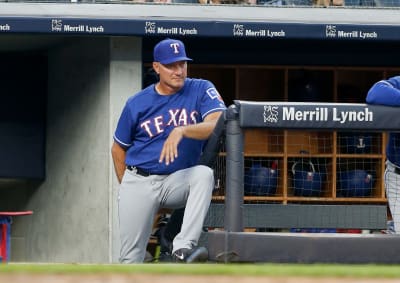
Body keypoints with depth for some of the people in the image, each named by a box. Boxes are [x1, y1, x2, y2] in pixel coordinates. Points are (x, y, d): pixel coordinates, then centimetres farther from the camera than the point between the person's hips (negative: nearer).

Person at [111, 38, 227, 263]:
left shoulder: (201, 90, -4)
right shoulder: (137, 104, 0)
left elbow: (218, 124, -23)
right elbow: (119, 148, 13)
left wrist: (181, 131, -37)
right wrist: (126, 188, 10)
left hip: (177, 181, -1)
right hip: (139, 183, 1)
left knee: (204, 174, -34)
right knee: (131, 258, -3)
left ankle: (184, 246, -40)